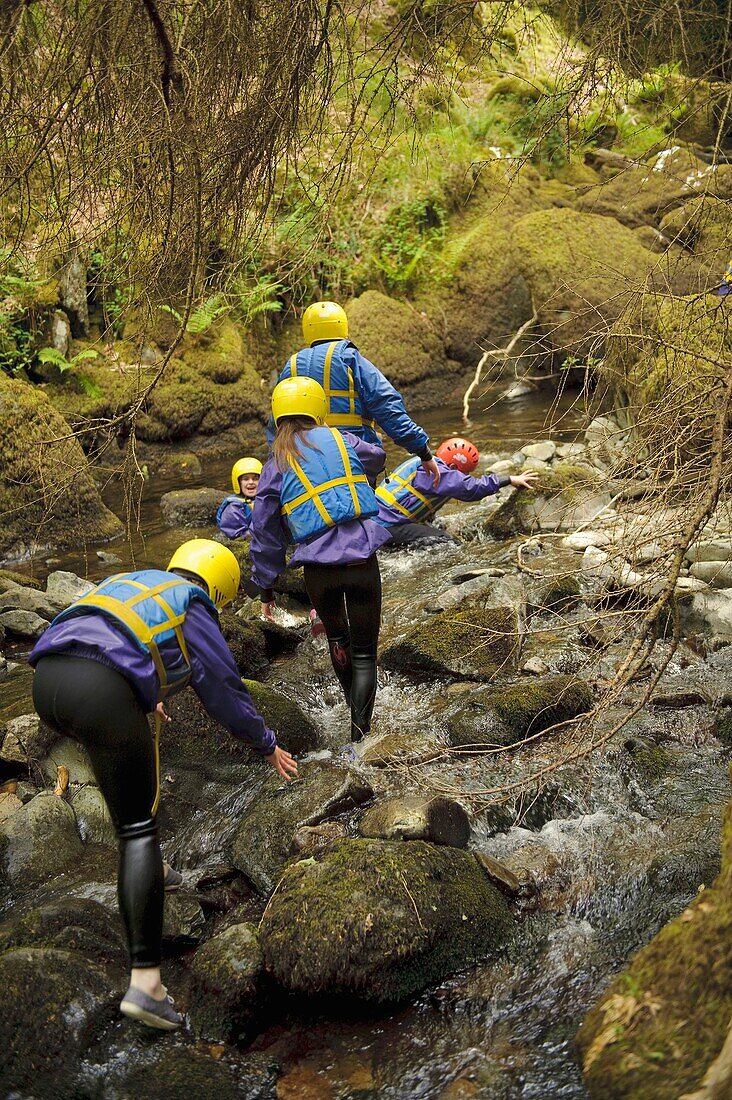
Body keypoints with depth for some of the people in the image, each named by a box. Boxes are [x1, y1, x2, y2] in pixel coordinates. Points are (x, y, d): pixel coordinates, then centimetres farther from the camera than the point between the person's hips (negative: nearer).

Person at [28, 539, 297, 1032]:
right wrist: (268, 746, 37)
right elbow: (226, 691, 21)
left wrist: (144, 701, 65)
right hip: (103, 691, -7)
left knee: (130, 769, 35)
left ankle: (151, 869, 46)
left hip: (46, 677, 7)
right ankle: (146, 981, -7)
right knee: (139, 828, -2)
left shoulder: (125, 580, 34)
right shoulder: (194, 610, 17)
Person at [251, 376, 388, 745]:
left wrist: (265, 588, 18)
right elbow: (377, 457, 29)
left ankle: (356, 710, 41)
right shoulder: (341, 441, 6)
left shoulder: (275, 468, 7)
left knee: (336, 639, 26)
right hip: (362, 560, -1)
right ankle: (360, 732, -2)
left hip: (317, 569, 1)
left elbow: (264, 534, 9)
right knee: (364, 653, 6)